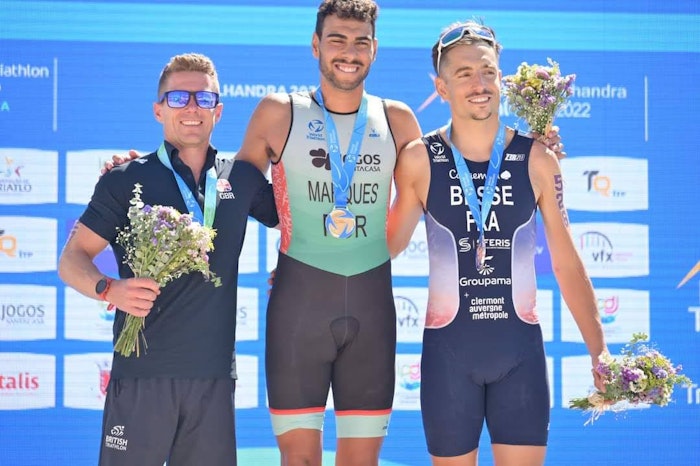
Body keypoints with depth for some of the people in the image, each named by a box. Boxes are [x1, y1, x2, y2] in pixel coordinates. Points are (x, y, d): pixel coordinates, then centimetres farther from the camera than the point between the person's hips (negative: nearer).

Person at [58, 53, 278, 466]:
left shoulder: (241, 178, 10)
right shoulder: (127, 180, 2)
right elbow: (72, 259, 0)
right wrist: (109, 289, -19)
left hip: (214, 371, 3)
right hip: (142, 370, -3)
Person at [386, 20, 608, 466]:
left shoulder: (536, 158, 0)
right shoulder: (420, 160, -2)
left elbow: (566, 262, 3)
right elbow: (388, 244, 8)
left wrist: (599, 350, 1)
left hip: (522, 348, 1)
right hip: (448, 348, 0)